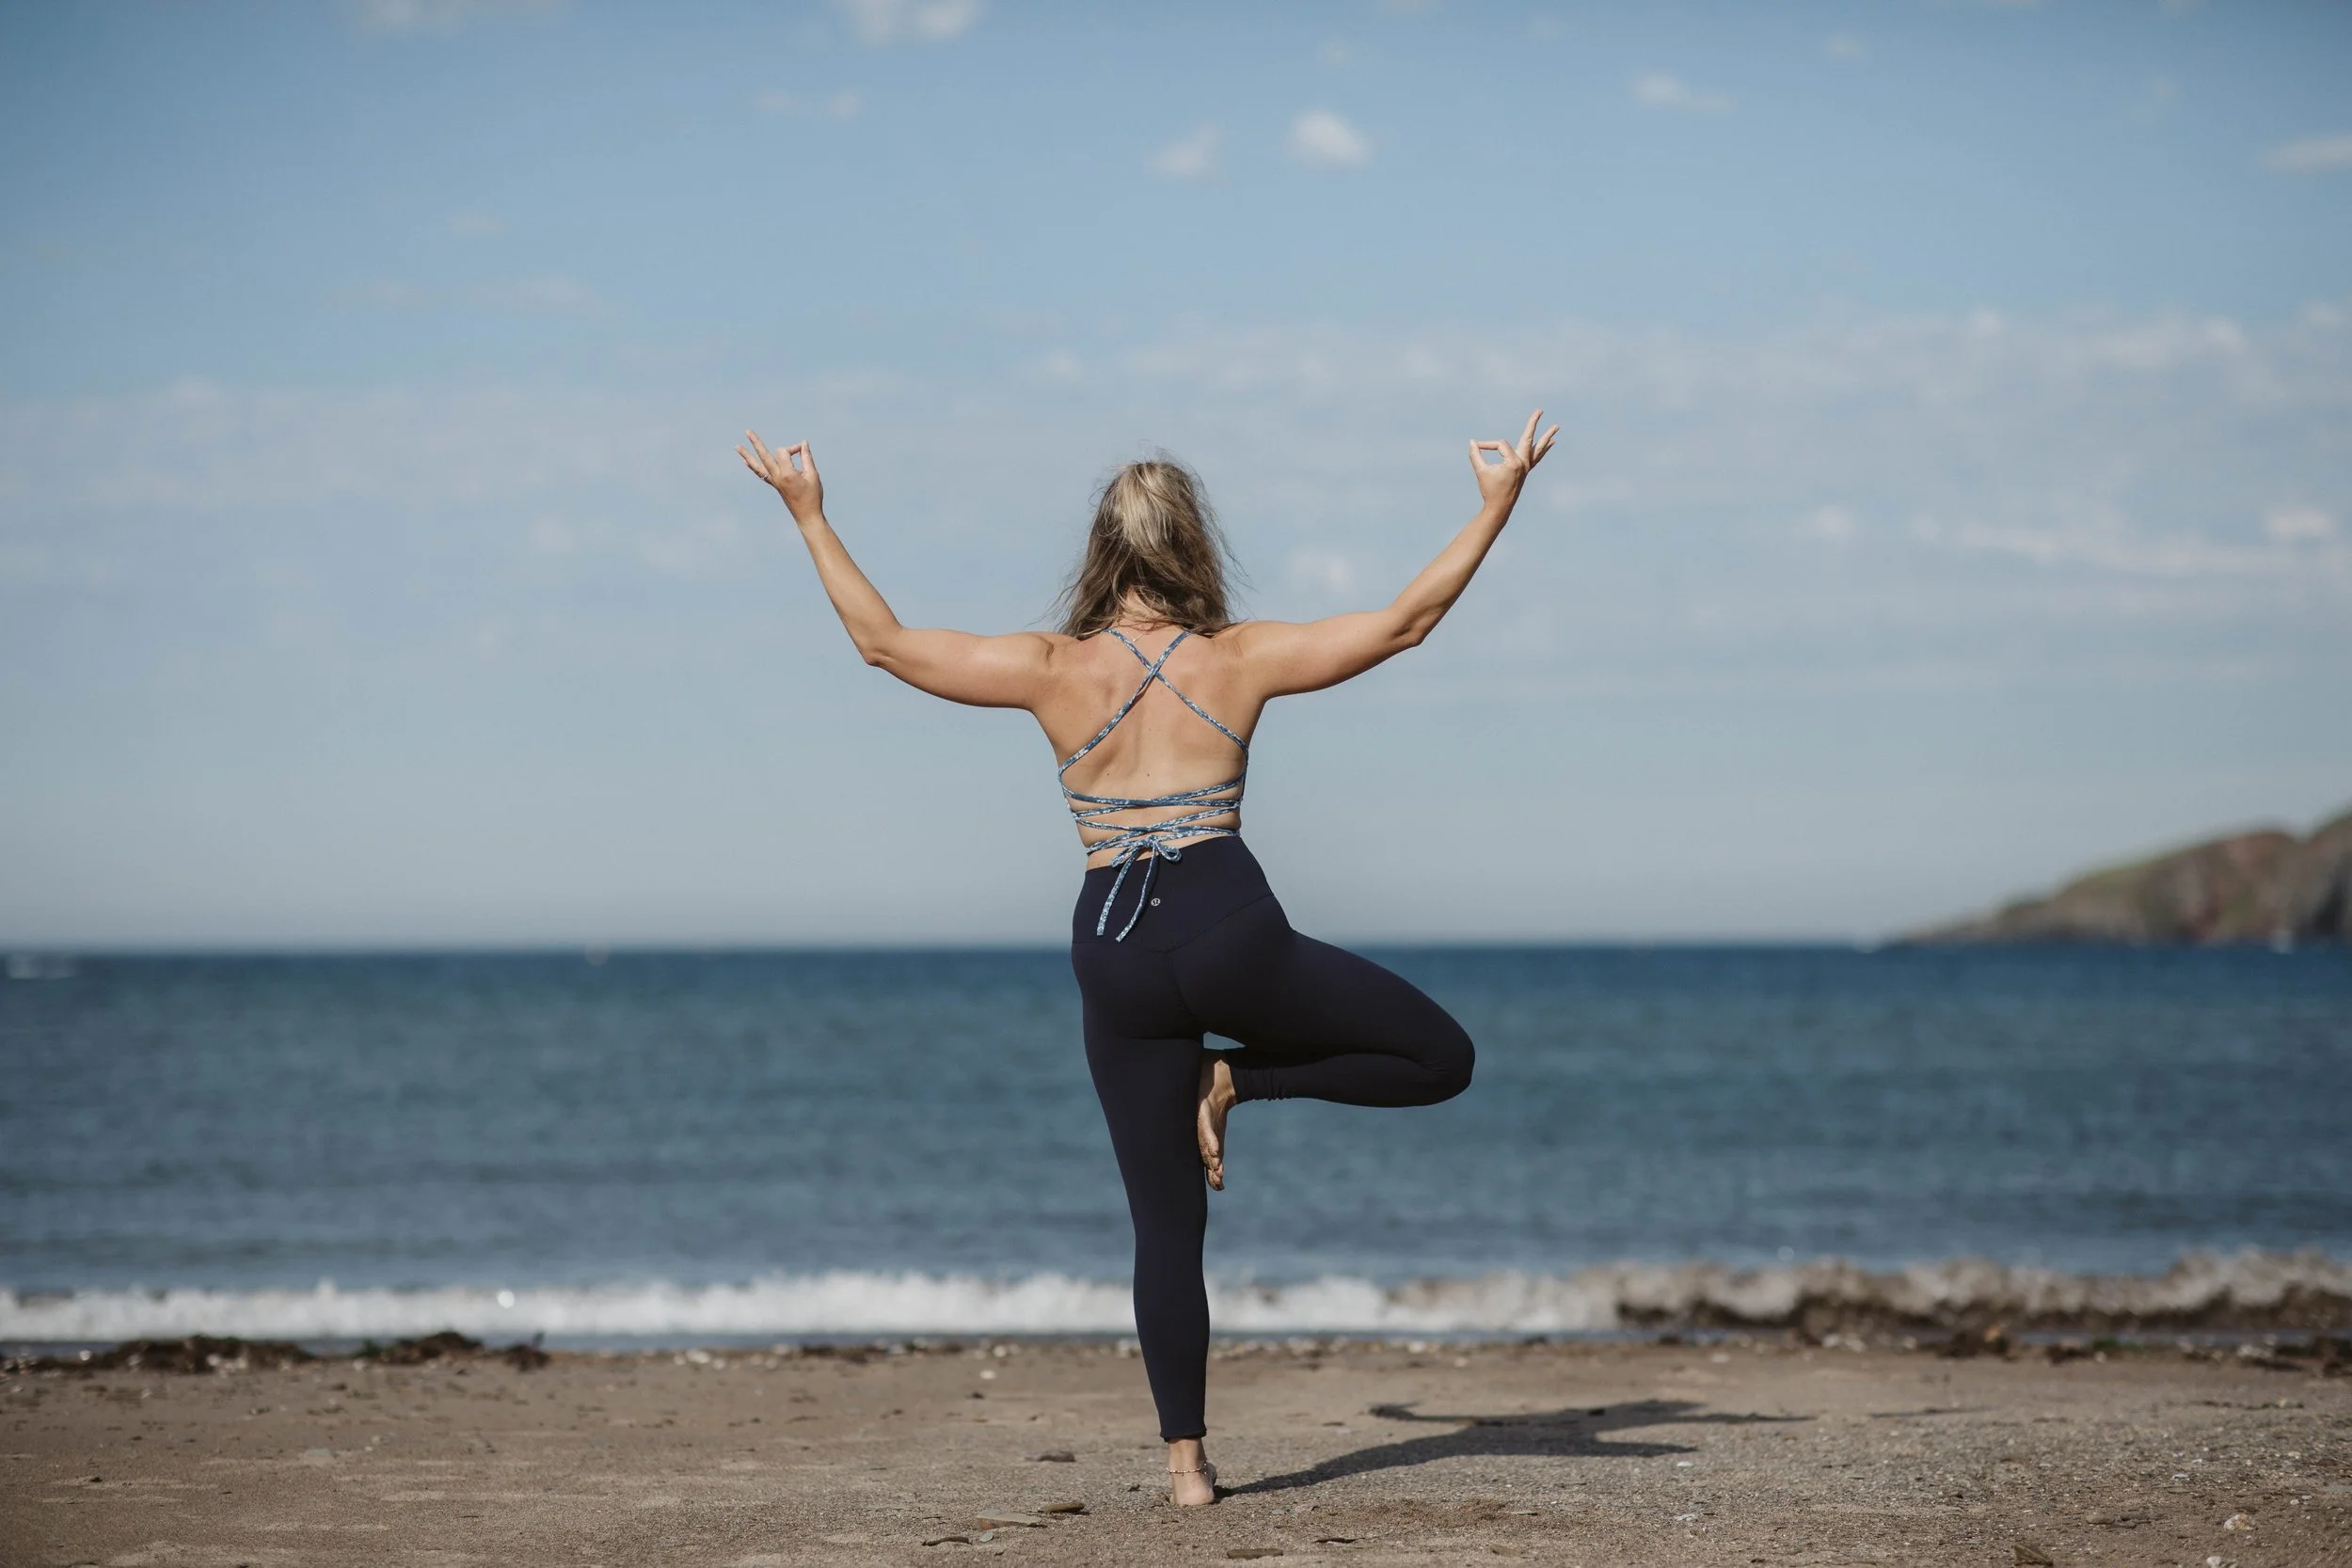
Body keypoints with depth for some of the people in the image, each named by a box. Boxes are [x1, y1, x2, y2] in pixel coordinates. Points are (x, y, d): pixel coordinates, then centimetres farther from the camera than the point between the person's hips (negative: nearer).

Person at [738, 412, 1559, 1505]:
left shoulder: (1051, 670, 1)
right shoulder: (1240, 658, -1)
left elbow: (883, 642, 6)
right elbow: (1407, 620, 4)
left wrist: (810, 516, 15)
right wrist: (1498, 505, 10)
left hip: (1115, 955, 3)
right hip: (1231, 932, -2)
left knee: (1167, 1224, 10)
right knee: (1438, 1058, 12)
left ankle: (1186, 1458, 6)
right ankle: (1240, 1079, -1)